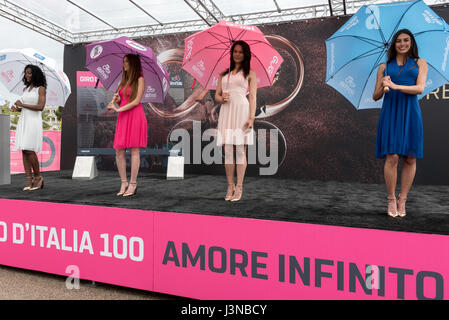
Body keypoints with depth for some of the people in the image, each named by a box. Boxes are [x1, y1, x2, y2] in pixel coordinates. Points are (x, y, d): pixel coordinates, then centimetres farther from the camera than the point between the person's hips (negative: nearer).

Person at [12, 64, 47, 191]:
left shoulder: (41, 88, -2)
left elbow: (40, 107, -14)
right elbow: (24, 109, 21)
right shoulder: (25, 89, 18)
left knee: (29, 150, -14)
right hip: (23, 121, 7)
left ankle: (38, 177, 3)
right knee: (24, 150, -2)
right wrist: (16, 109, 1)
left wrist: (22, 104, -10)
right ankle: (29, 181, -1)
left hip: (34, 121, -6)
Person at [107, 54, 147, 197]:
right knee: (119, 151, 1)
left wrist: (118, 109, -10)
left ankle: (133, 184, 0)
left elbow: (136, 100, -9)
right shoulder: (124, 80, 21)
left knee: (134, 150, -5)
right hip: (123, 117, 7)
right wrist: (116, 99, 1)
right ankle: (124, 183, 10)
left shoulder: (139, 79, 0)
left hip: (135, 116, -7)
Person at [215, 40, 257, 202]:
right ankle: (230, 187, 8)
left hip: (242, 111, -3)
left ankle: (239, 188, 0)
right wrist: (222, 98, -6)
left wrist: (252, 117, -10)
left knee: (240, 150, -5)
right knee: (228, 151, 0)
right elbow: (217, 95, 18)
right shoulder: (224, 74, 21)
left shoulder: (250, 74, 11)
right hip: (226, 112, 3)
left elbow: (252, 97, 2)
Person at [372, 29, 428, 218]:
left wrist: (396, 86, -15)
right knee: (392, 157, -9)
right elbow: (375, 96, 13)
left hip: (410, 112, 1)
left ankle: (402, 200, 9)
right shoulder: (385, 67, 16)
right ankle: (391, 199, 3)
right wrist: (383, 86, -8)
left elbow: (420, 88, -3)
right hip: (390, 112, 0)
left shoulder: (419, 63, 14)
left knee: (410, 158, -1)